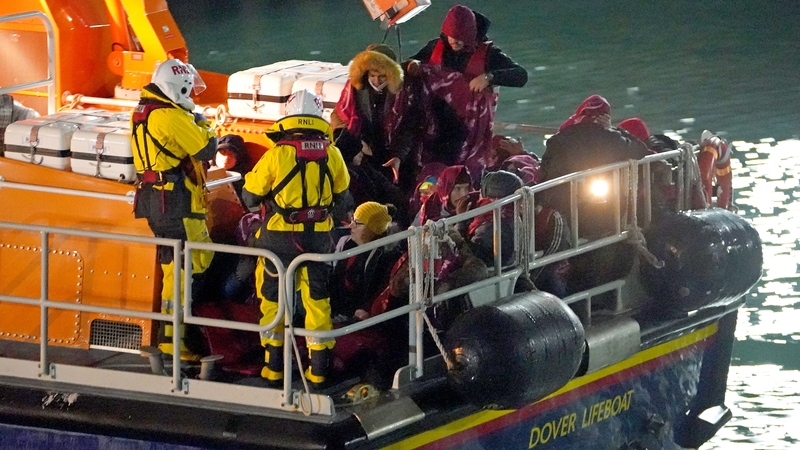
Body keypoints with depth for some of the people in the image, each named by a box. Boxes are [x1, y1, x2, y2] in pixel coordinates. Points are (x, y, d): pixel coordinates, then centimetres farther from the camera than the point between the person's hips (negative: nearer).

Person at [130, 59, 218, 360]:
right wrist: (203, 124, 3)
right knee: (185, 268, -8)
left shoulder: (143, 112, 14)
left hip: (153, 199, 10)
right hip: (177, 203, -10)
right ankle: (171, 338, -9)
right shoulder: (172, 117, -17)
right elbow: (205, 149, -14)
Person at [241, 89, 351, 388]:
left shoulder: (277, 154, -12)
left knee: (273, 299, 11)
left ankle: (274, 366, 14)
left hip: (280, 237, -3)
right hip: (319, 237, 3)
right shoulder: (331, 154, -3)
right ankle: (318, 368, 14)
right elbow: (342, 199, 9)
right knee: (317, 300, 12)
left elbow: (250, 196, -4)